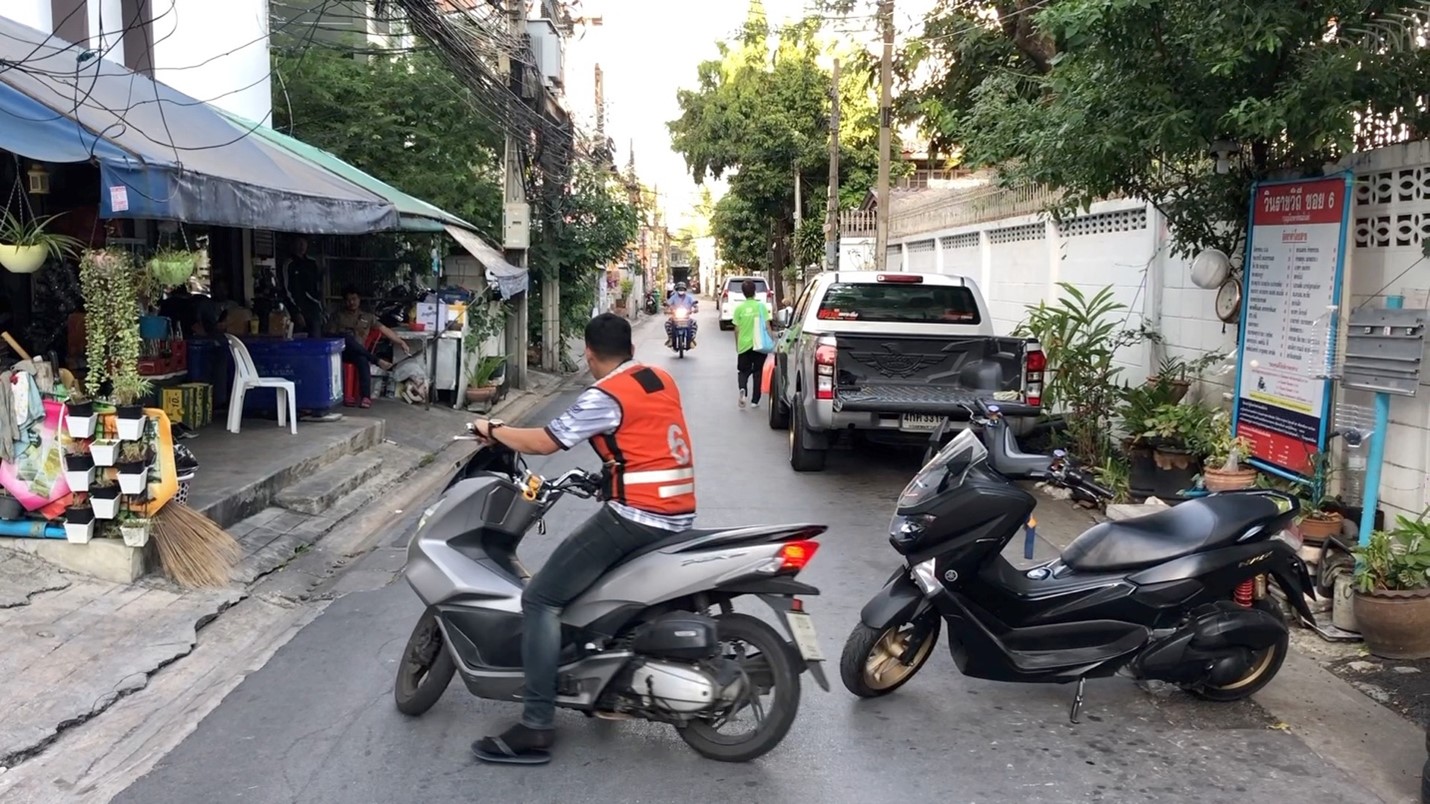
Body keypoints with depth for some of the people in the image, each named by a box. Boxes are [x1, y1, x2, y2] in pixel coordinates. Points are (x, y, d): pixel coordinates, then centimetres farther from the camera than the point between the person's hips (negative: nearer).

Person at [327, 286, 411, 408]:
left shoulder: (367, 316, 21)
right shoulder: (339, 316, 18)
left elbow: (384, 329, 16)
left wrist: (401, 342, 4)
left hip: (357, 352, 1)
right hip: (341, 350, -1)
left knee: (363, 360, -37)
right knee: (346, 337, -37)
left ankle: (365, 396, -46)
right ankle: (377, 361, -35)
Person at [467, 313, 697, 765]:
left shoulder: (605, 396, -12)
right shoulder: (661, 380, 12)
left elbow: (545, 442, -11)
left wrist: (493, 430, 5)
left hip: (635, 518, -9)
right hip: (678, 516, 9)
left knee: (540, 599, -5)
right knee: (597, 576, 33)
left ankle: (536, 728, -8)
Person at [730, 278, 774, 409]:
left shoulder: (739, 308, -4)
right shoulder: (761, 306, -4)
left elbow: (737, 329, -2)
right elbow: (767, 326, -7)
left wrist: (737, 345, 11)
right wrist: (772, 340, 2)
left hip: (744, 345, 0)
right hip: (759, 344, 0)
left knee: (743, 371, 12)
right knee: (757, 372, 13)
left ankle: (743, 389, -17)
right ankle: (755, 400, 13)